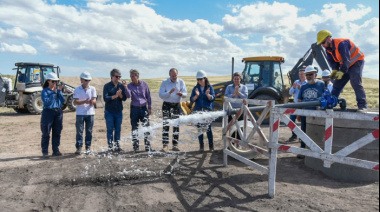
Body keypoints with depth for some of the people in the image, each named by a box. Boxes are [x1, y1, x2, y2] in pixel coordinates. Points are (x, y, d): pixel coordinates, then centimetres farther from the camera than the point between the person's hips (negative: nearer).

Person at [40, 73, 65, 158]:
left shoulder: (58, 90, 10)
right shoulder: (45, 91, -3)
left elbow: (63, 101, 0)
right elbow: (46, 102, -17)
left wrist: (59, 91, -10)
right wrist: (54, 93, -17)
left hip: (58, 112, 5)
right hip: (48, 112, -5)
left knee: (57, 132, 8)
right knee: (46, 133, 0)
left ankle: (56, 150, 17)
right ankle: (45, 152, 8)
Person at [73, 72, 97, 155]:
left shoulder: (92, 89, 6)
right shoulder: (77, 89, 1)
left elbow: (94, 100, -2)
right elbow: (75, 101, -7)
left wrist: (92, 101, -26)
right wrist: (84, 102, -24)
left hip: (90, 113, 1)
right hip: (80, 113, -1)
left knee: (89, 131, 6)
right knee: (79, 131, 1)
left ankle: (88, 147, 16)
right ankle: (79, 147, 10)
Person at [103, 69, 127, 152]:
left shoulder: (121, 86, 7)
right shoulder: (107, 86, -2)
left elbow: (124, 98, 3)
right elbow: (105, 98, -11)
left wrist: (120, 95, -17)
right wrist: (115, 96, -20)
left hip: (119, 111, 3)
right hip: (109, 111, -3)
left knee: (118, 130, 7)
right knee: (110, 130, 2)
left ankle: (117, 146, 16)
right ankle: (110, 146, 9)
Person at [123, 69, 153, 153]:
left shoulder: (144, 84, 1)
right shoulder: (129, 86, 0)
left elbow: (148, 96, 7)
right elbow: (128, 96, -16)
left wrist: (149, 108, 5)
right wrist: (125, 87, -30)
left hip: (144, 108, 0)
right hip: (134, 109, 0)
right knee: (134, 129, 4)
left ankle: (147, 146, 9)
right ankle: (135, 147, 14)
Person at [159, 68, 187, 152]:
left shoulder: (181, 82, 2)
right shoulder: (164, 82, -2)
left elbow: (185, 94, -4)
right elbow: (160, 94, -9)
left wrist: (181, 94, -27)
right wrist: (169, 92, -25)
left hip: (177, 105, 2)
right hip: (167, 105, -2)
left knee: (176, 125, 4)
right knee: (166, 125, -6)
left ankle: (175, 145, 11)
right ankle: (165, 145, -3)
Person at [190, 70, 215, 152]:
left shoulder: (210, 87, 5)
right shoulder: (196, 88, 10)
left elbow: (213, 98, -4)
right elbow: (192, 100, 3)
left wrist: (207, 94, -22)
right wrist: (196, 95, -16)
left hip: (208, 110, -2)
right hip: (198, 111, 2)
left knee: (208, 128, -6)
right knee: (199, 128, 6)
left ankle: (211, 146, 7)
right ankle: (201, 146, 15)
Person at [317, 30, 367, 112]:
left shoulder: (341, 44, -29)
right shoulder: (328, 49, -2)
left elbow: (346, 60, -31)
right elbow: (332, 60, 1)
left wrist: (342, 72, -35)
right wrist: (335, 70, -17)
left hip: (356, 62, -8)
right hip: (344, 65, 8)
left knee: (356, 83, -22)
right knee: (337, 84, 4)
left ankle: (362, 106, -21)